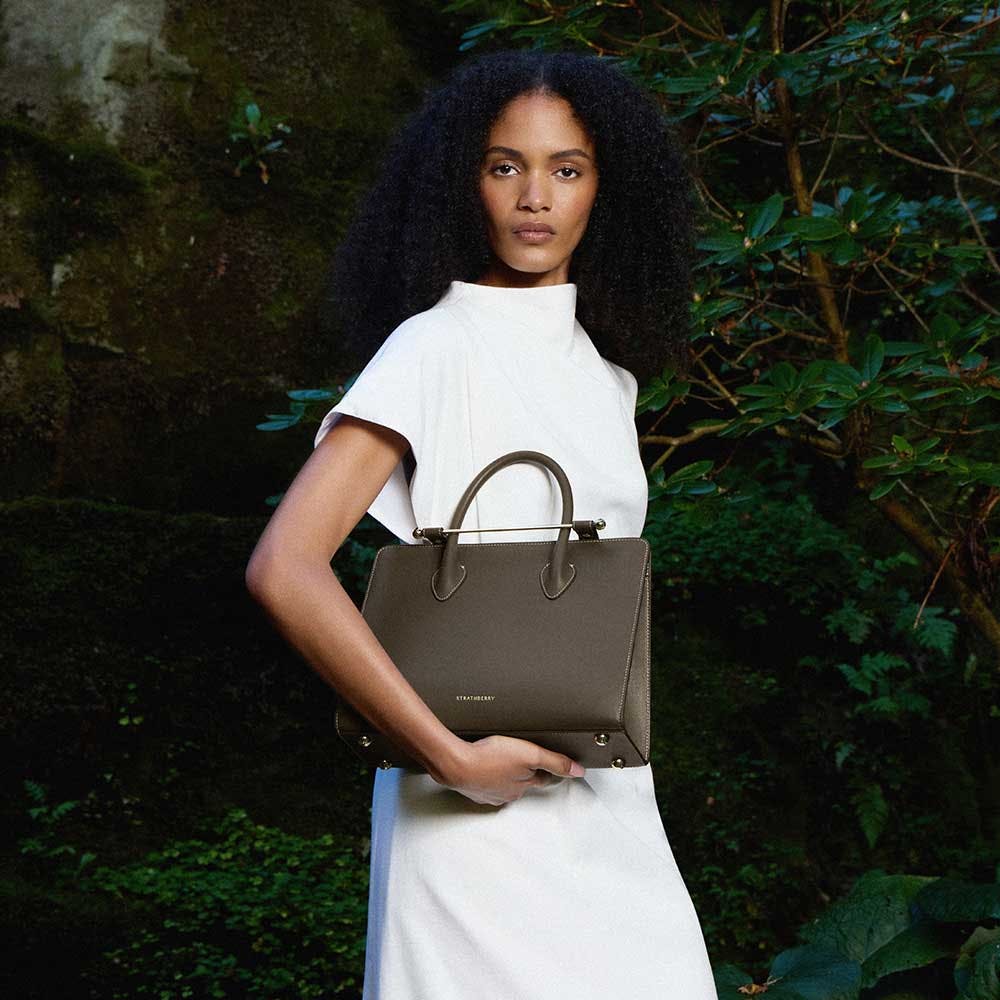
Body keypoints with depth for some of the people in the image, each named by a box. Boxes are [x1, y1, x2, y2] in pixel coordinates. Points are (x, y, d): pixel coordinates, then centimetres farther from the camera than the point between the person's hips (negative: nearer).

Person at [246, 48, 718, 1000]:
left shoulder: (605, 369, 11)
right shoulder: (434, 350, -9)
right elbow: (284, 570, -20)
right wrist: (452, 756, -19)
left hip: (609, 804, 6)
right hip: (484, 813, -6)